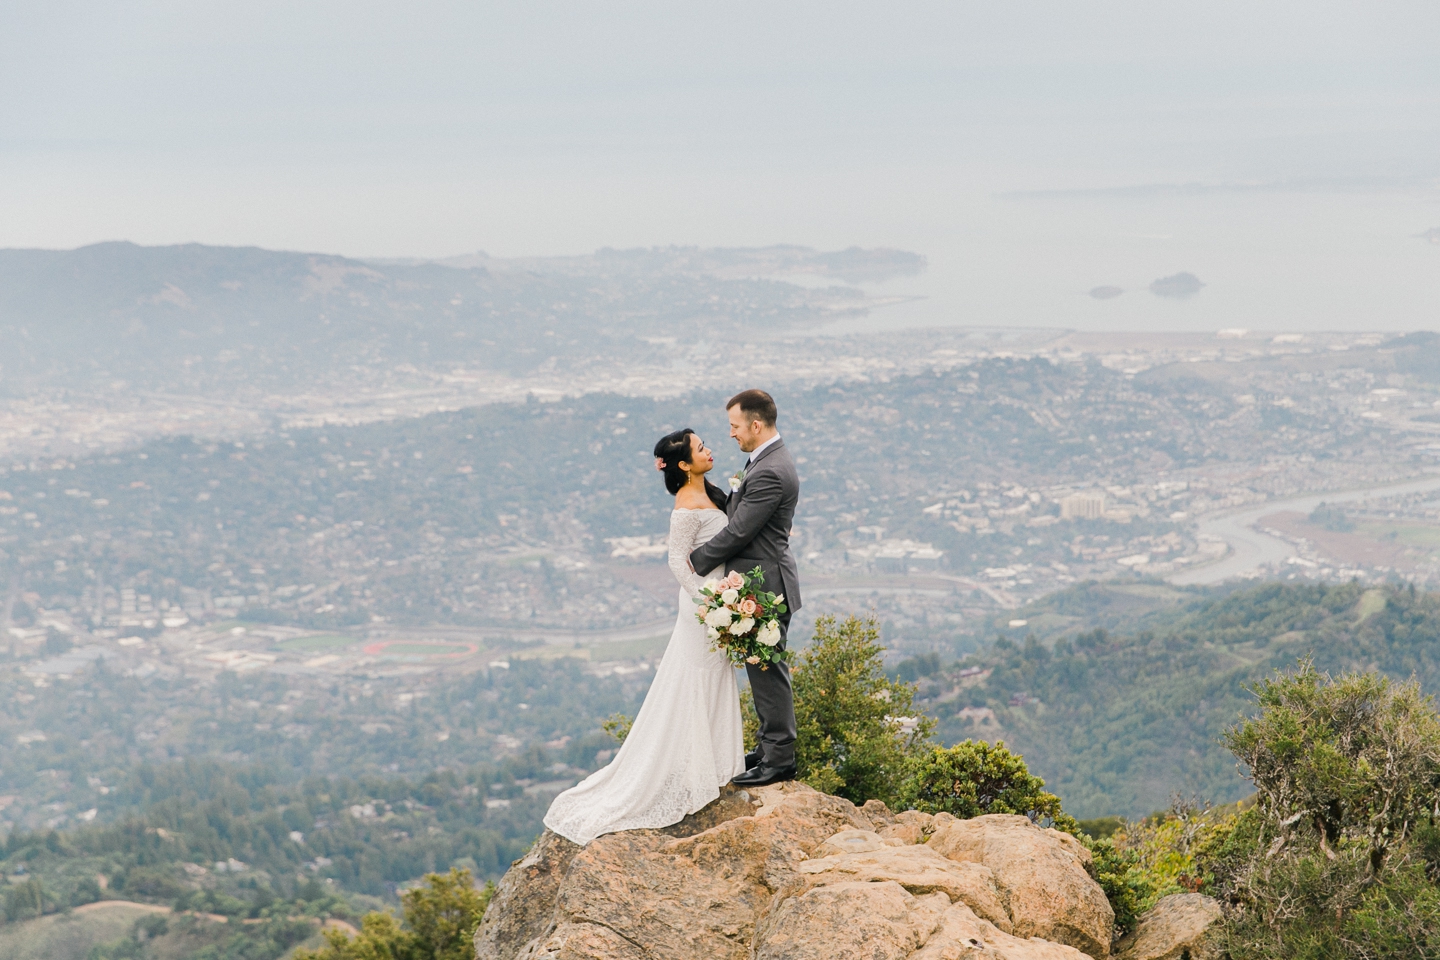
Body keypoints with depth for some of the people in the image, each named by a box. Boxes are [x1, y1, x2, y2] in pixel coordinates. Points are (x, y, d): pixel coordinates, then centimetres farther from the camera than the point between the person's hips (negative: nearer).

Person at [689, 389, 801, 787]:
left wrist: (697, 558, -8)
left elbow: (737, 532, -21)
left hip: (765, 587, -10)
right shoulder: (767, 460, 11)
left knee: (769, 671, -2)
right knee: (764, 669, 18)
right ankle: (771, 747, 28)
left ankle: (779, 760, 6)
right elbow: (740, 513, 17)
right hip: (761, 582, 10)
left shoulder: (770, 473, -23)